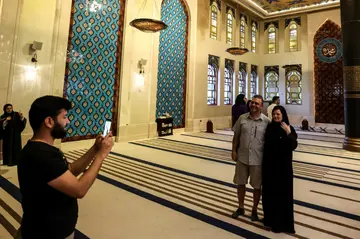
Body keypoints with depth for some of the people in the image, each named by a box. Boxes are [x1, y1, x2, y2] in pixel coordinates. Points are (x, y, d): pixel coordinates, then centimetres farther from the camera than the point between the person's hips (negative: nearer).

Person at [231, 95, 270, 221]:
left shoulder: (266, 121, -8)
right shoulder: (242, 118, -1)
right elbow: (236, 135, 5)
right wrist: (234, 150, 0)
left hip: (258, 159, -2)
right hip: (242, 157, 3)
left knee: (257, 186, 13)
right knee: (240, 183, 15)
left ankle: (254, 210, 33)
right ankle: (240, 208, 35)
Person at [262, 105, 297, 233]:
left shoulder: (289, 129, -8)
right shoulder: (269, 127, 3)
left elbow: (293, 146, -20)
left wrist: (288, 133, -29)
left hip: (283, 165, -4)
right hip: (269, 163, 5)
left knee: (282, 192, 3)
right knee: (269, 191, 13)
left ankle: (282, 222, 18)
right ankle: (270, 217, 31)